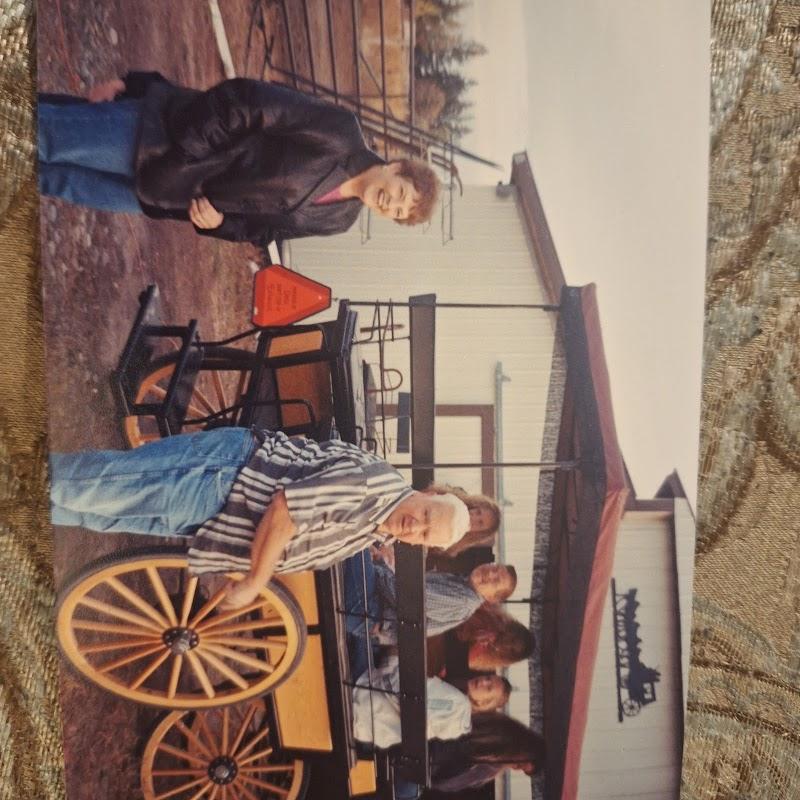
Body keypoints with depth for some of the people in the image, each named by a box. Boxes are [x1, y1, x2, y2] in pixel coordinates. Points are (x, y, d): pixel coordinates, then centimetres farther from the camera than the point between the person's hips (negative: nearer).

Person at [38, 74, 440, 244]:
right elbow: (246, 99, -18)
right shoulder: (337, 130, -19)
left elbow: (256, 229, 7)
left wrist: (219, 222, -14)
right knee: (46, 140, -7)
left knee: (59, 183, 6)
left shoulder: (336, 220, -1)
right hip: (155, 130, -4)